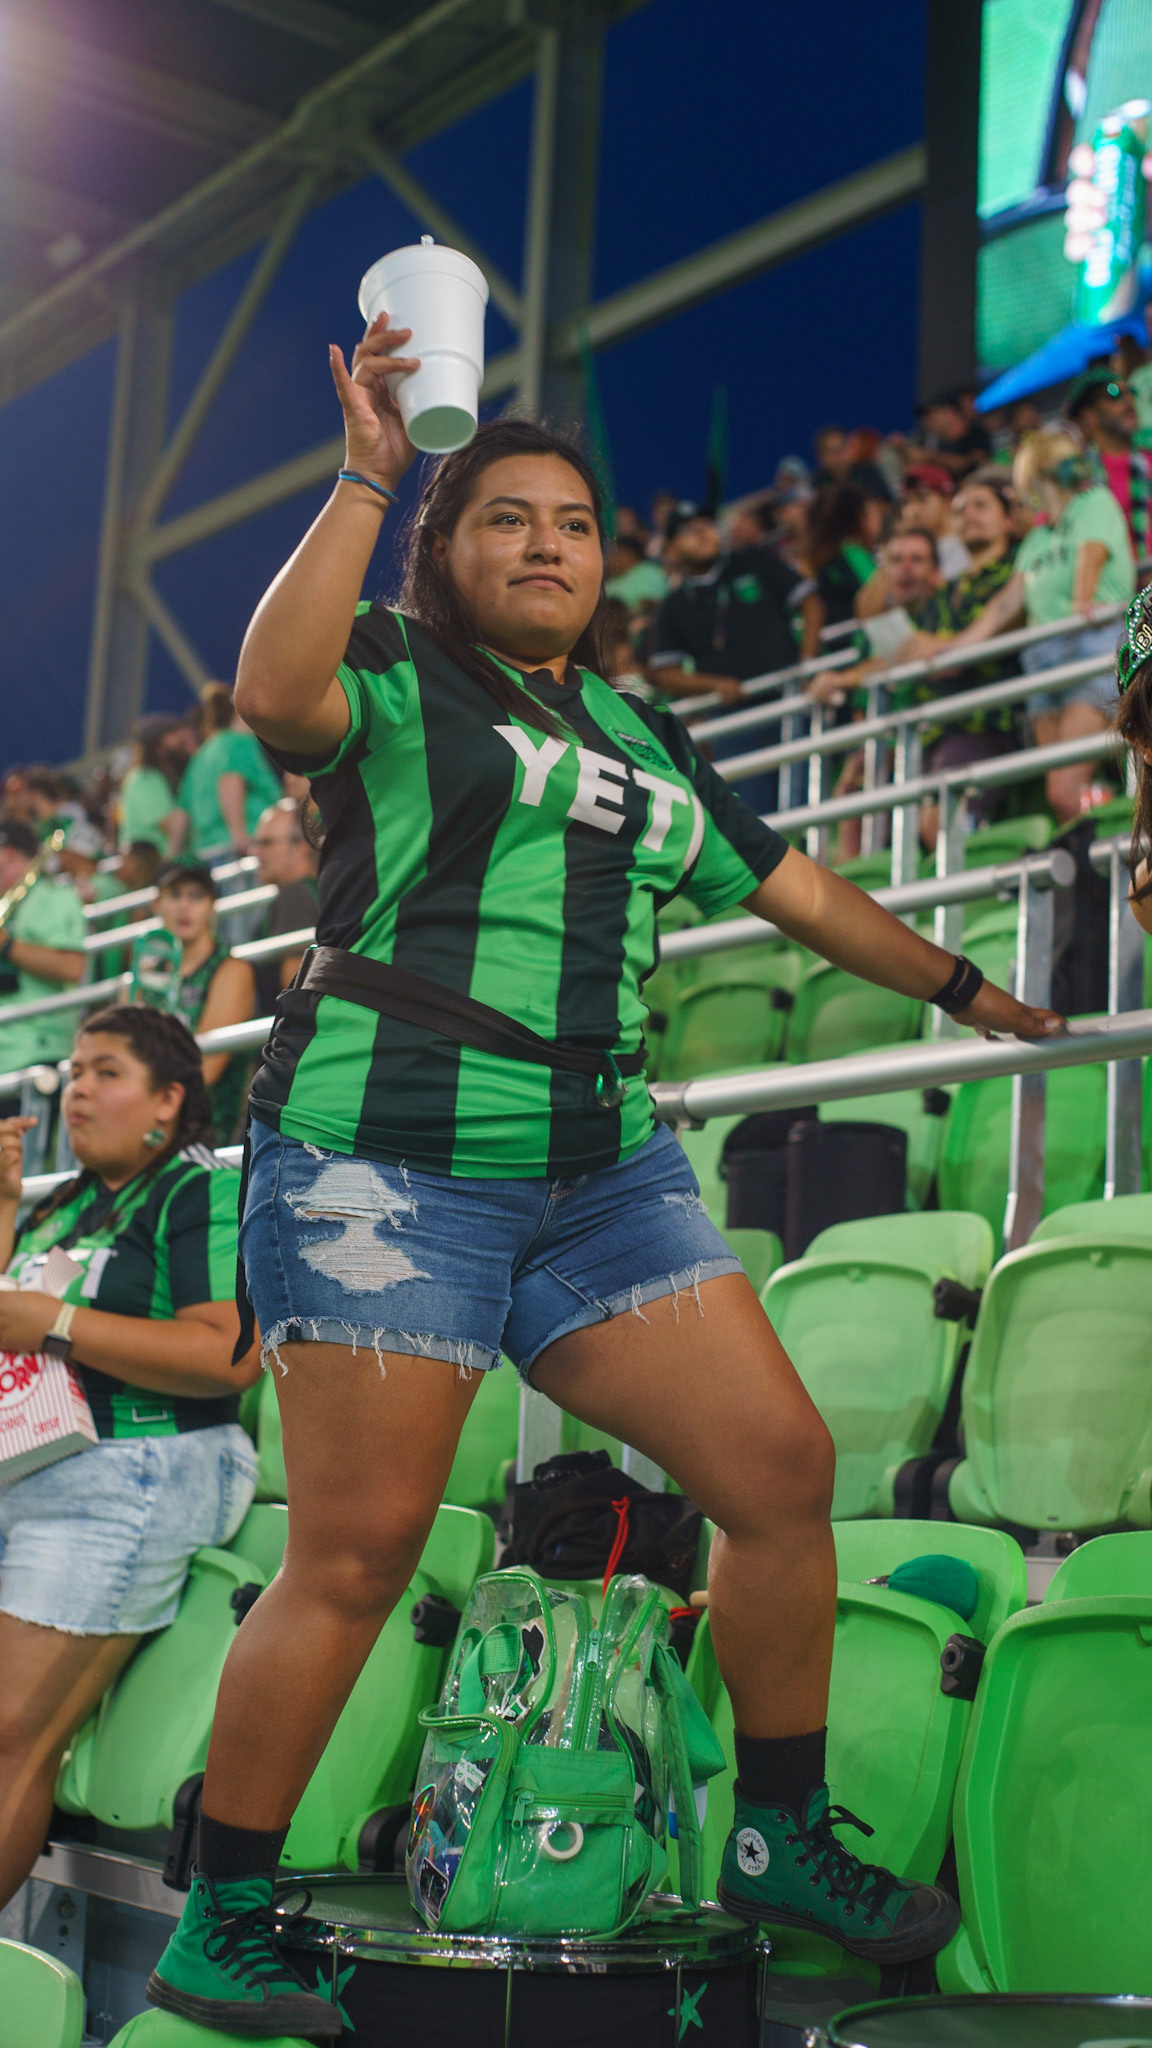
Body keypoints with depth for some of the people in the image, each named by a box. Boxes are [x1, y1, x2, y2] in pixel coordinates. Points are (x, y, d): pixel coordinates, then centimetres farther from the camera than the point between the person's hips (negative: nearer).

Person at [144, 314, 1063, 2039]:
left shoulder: (640, 738, 23)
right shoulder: (394, 674, 5)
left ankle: (780, 1838, 18)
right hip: (391, 1152, -6)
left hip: (601, 1167, 6)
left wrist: (966, 990, 38)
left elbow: (798, 892, 31)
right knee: (356, 1551, -8)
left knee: (784, 1466, -1)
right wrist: (368, 476, -15)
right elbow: (274, 690, -19)